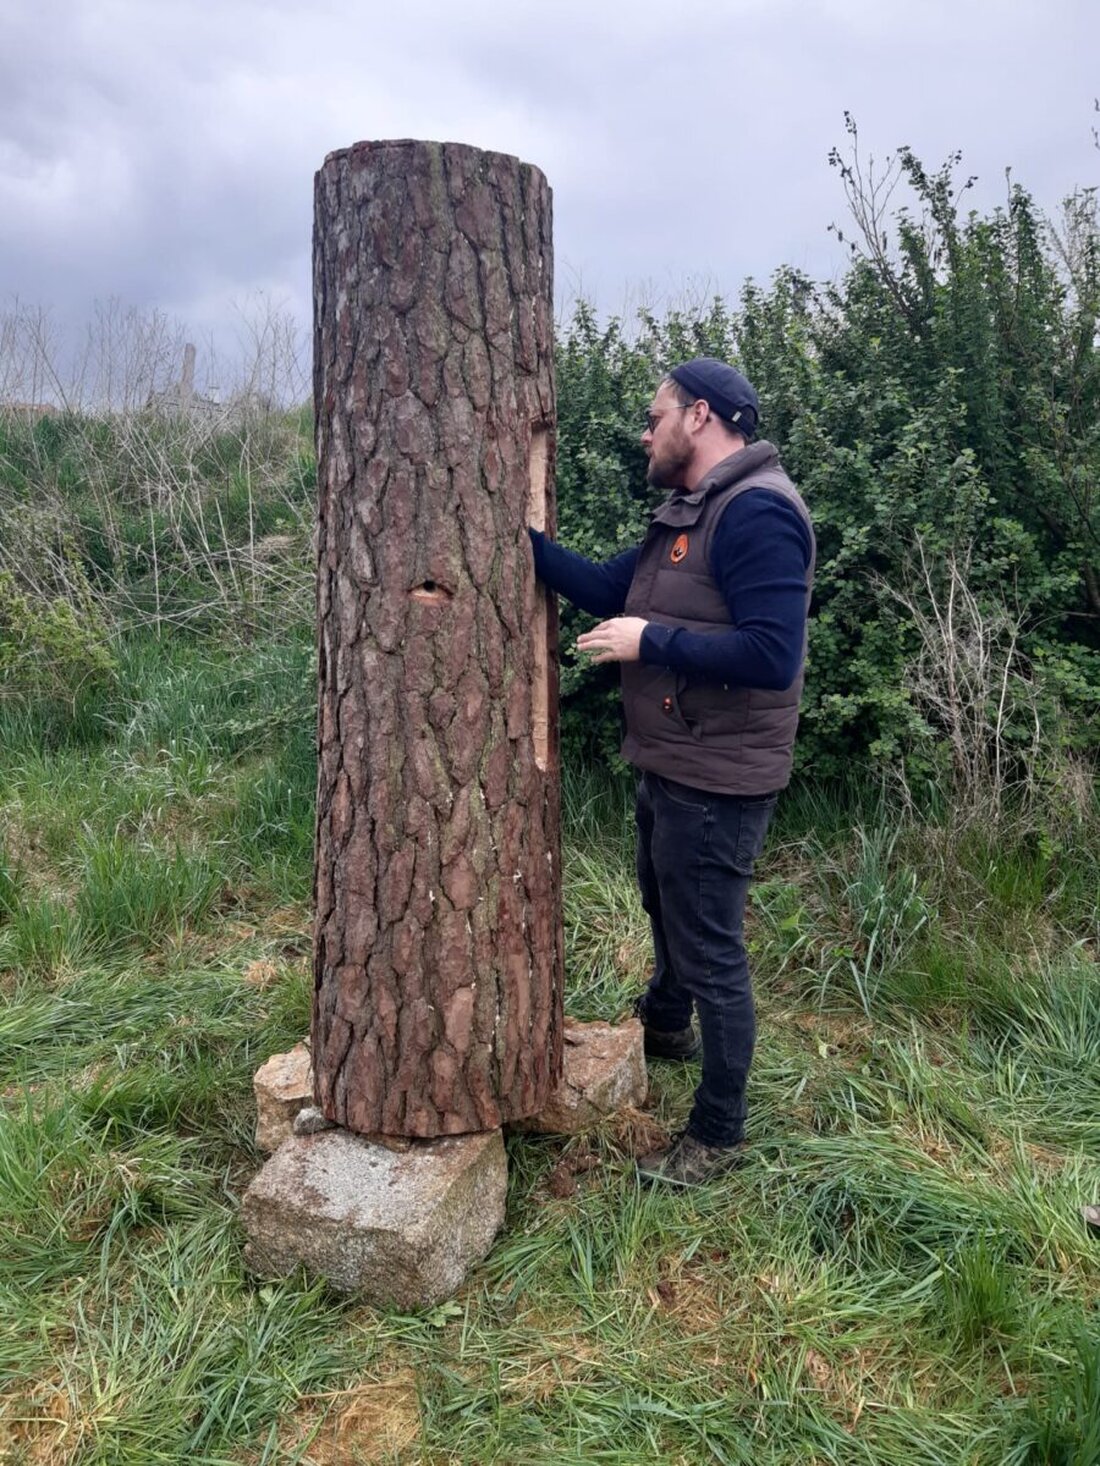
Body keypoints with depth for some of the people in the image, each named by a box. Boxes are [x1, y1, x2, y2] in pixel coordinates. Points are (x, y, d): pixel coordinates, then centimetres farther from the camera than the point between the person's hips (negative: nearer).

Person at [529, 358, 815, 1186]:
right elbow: (612, 589, 7)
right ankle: (665, 1026, 56)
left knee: (711, 951, 3)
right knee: (667, 910, 29)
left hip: (717, 784, -10)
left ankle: (718, 1136, 22)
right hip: (671, 768, 10)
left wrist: (649, 641, -24)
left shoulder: (758, 511, -21)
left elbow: (772, 655, -30)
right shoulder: (692, 510, 11)